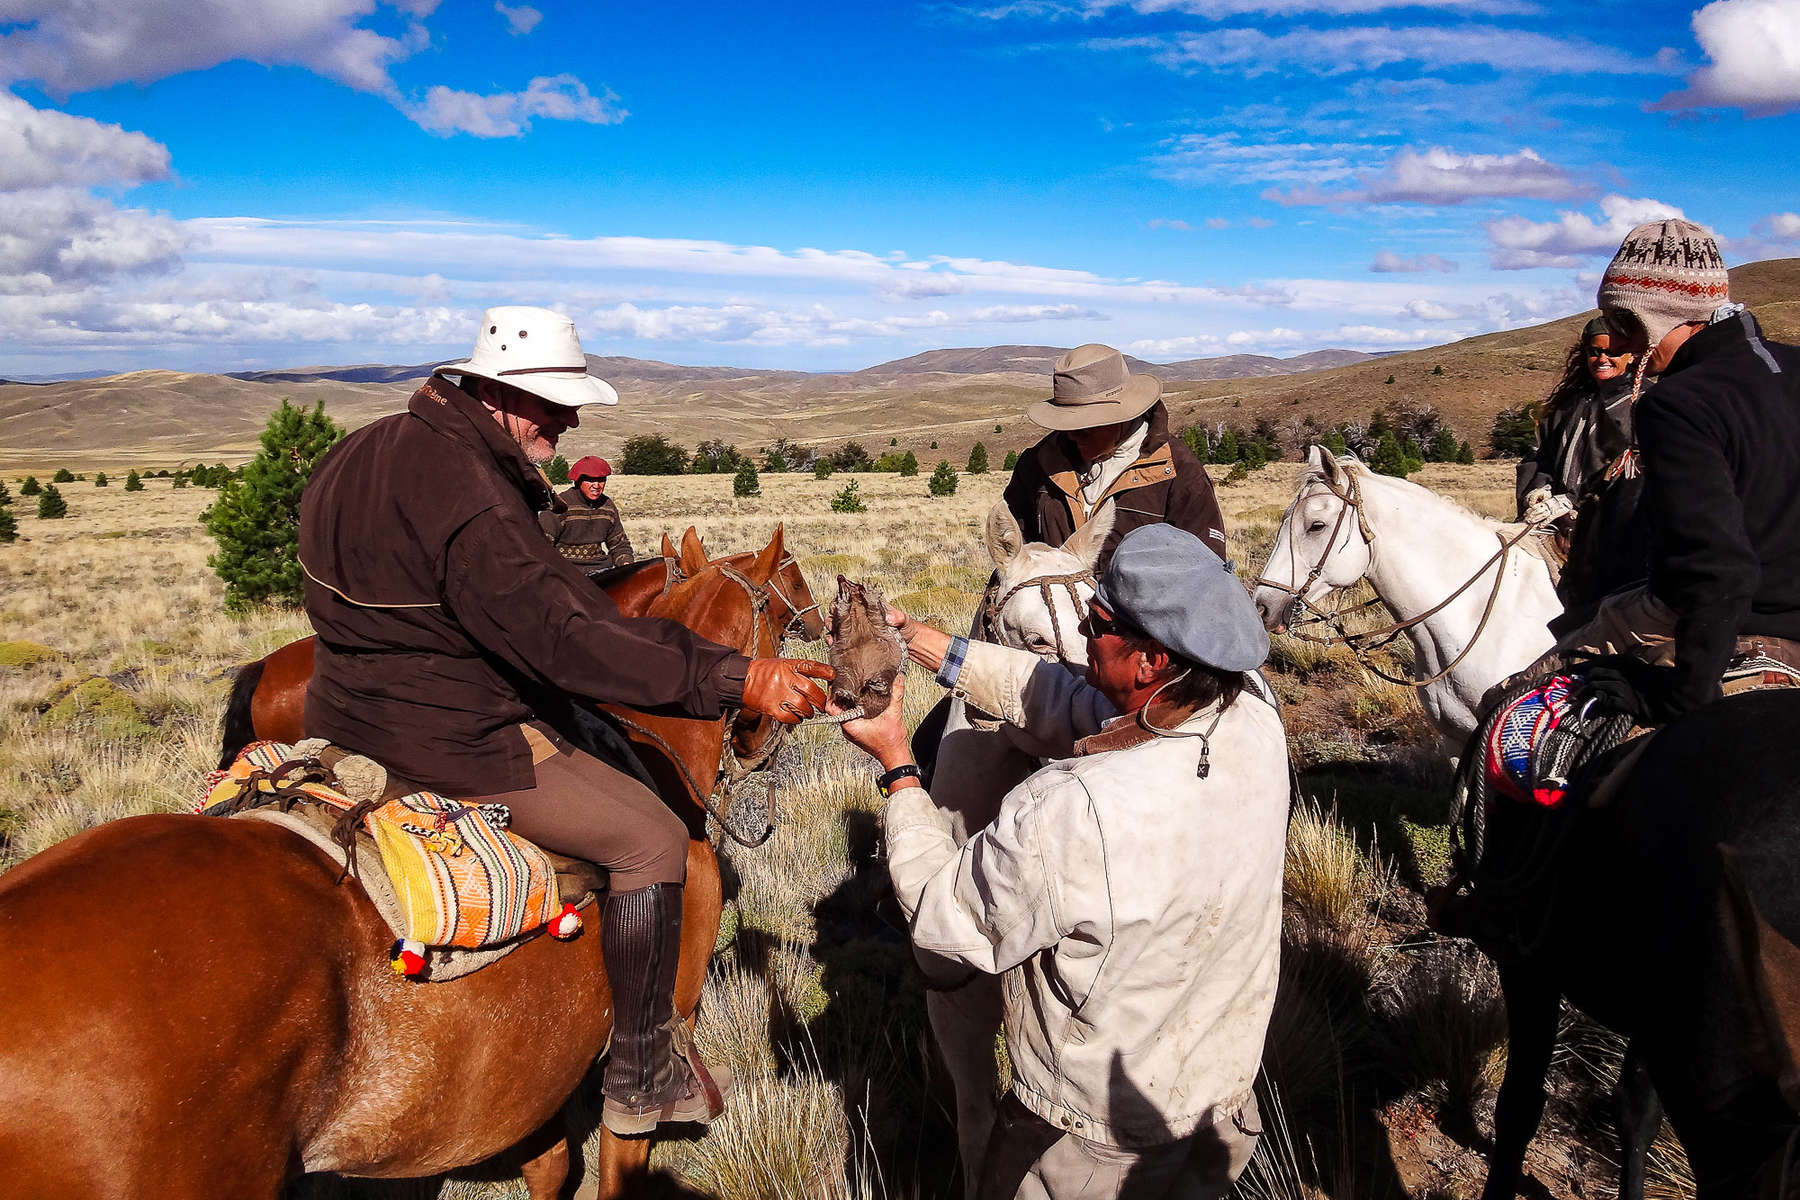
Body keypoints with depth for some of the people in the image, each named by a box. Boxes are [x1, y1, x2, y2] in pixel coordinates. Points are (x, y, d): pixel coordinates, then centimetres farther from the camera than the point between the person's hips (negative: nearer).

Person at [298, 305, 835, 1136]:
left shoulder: (357, 454, 7)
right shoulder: (473, 500, -26)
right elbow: (569, 642, -31)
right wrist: (735, 679, -33)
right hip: (446, 741, -10)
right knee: (651, 838, -3)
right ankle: (638, 1080, 8)